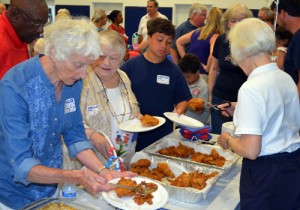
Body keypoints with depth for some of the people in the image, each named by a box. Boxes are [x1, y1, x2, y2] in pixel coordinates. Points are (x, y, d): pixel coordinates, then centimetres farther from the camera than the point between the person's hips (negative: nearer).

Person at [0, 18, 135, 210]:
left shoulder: (74, 81, -10)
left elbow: (75, 136, -1)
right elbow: (21, 165, -28)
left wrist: (104, 172, -15)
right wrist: (76, 177, -40)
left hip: (52, 186, 5)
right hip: (15, 194, -5)